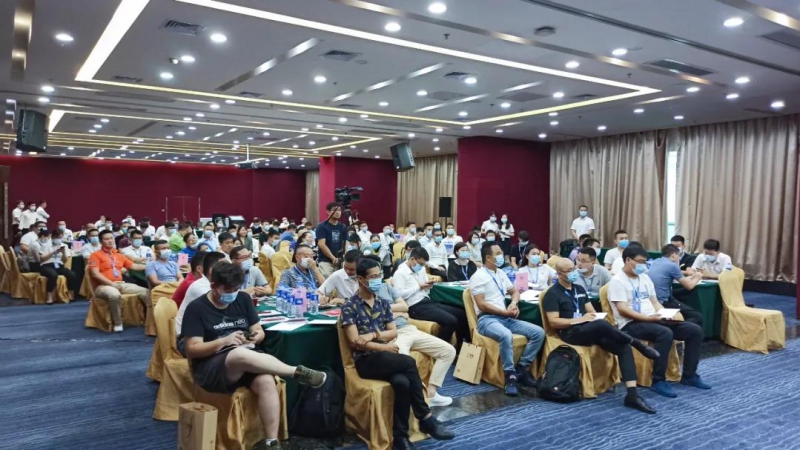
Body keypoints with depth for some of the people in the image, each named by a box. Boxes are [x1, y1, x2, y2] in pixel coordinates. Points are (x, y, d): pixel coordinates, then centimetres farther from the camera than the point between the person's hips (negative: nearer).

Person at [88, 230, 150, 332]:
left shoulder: (119, 255, 19)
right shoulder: (96, 255, 1)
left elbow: (133, 266, 20)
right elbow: (95, 274, -10)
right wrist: (111, 283, -17)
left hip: (121, 284, 6)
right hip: (103, 286, -6)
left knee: (145, 292, -9)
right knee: (115, 295, -40)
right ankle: (117, 323, -23)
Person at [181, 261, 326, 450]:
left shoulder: (243, 299, 9)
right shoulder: (196, 308, -4)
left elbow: (259, 330, 14)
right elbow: (192, 349, -8)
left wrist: (258, 335, -10)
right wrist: (224, 341, -22)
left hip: (246, 363, 4)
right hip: (210, 368, -4)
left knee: (266, 381, -31)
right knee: (241, 354, -39)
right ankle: (298, 372, -28)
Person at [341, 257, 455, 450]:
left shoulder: (384, 303, 14)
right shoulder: (350, 306, -3)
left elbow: (393, 332, 9)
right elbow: (354, 341, -10)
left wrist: (374, 335, -11)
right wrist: (384, 347, -13)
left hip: (385, 358, 5)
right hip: (366, 360, -5)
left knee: (402, 382, -30)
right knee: (409, 362, -28)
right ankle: (425, 418, -15)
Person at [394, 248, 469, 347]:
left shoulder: (421, 270, 16)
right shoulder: (400, 273, -6)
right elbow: (399, 294, -18)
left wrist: (428, 286, -2)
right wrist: (418, 287, -12)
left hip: (428, 302, 9)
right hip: (416, 307, -9)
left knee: (462, 314, 1)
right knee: (451, 321, -25)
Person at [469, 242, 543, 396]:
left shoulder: (501, 273, 17)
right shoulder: (478, 277, -7)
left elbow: (514, 292, 27)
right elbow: (482, 305, -14)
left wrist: (514, 304, 4)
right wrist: (506, 312, -11)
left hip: (506, 318, 8)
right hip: (487, 319, -8)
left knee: (539, 332, -8)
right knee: (506, 335, -40)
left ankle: (522, 368, -3)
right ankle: (510, 376, -24)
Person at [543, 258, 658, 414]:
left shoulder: (579, 289, 20)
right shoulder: (552, 294, -2)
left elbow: (592, 312, 19)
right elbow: (553, 322, -10)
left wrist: (593, 317, -5)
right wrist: (578, 320, -16)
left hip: (591, 330, 7)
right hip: (571, 333, -7)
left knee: (624, 348, -17)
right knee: (602, 325, -36)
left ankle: (632, 395, -22)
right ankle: (637, 344, -12)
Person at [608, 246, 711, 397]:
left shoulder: (645, 278, 19)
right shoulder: (617, 281, -8)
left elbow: (654, 301, 19)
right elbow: (622, 309, -16)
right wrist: (648, 318, -23)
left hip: (654, 320, 9)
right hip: (631, 324, -9)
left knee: (695, 330, -2)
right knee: (665, 333, -36)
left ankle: (689, 375, 8)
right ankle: (658, 381, -23)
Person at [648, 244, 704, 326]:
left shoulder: (655, 262, 11)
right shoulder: (672, 265, -11)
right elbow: (689, 286, -2)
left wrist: (691, 276, 30)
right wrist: (697, 277, 18)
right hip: (664, 303, -9)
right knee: (698, 316, -5)